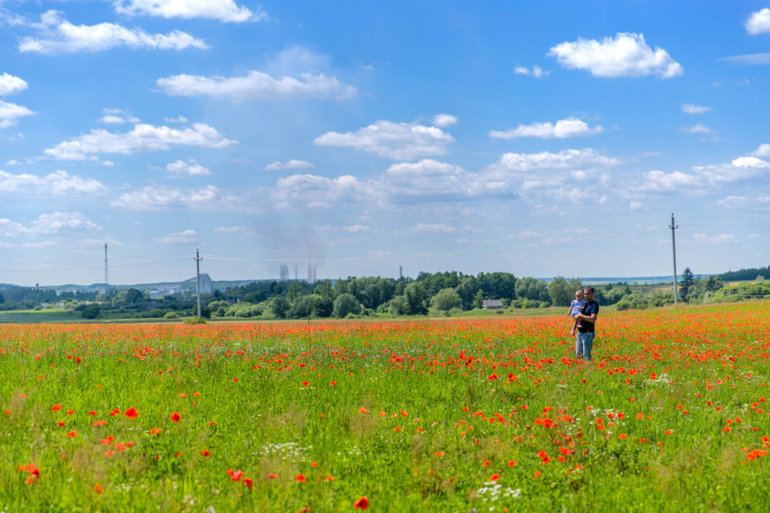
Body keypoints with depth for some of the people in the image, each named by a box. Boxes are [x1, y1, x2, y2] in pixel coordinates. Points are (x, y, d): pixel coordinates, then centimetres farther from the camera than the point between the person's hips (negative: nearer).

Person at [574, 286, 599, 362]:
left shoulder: (594, 305, -11)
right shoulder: (585, 303, 13)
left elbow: (593, 319, -24)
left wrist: (580, 316, -20)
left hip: (588, 333, -8)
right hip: (580, 332, 8)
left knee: (586, 355, -5)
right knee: (578, 354, 10)